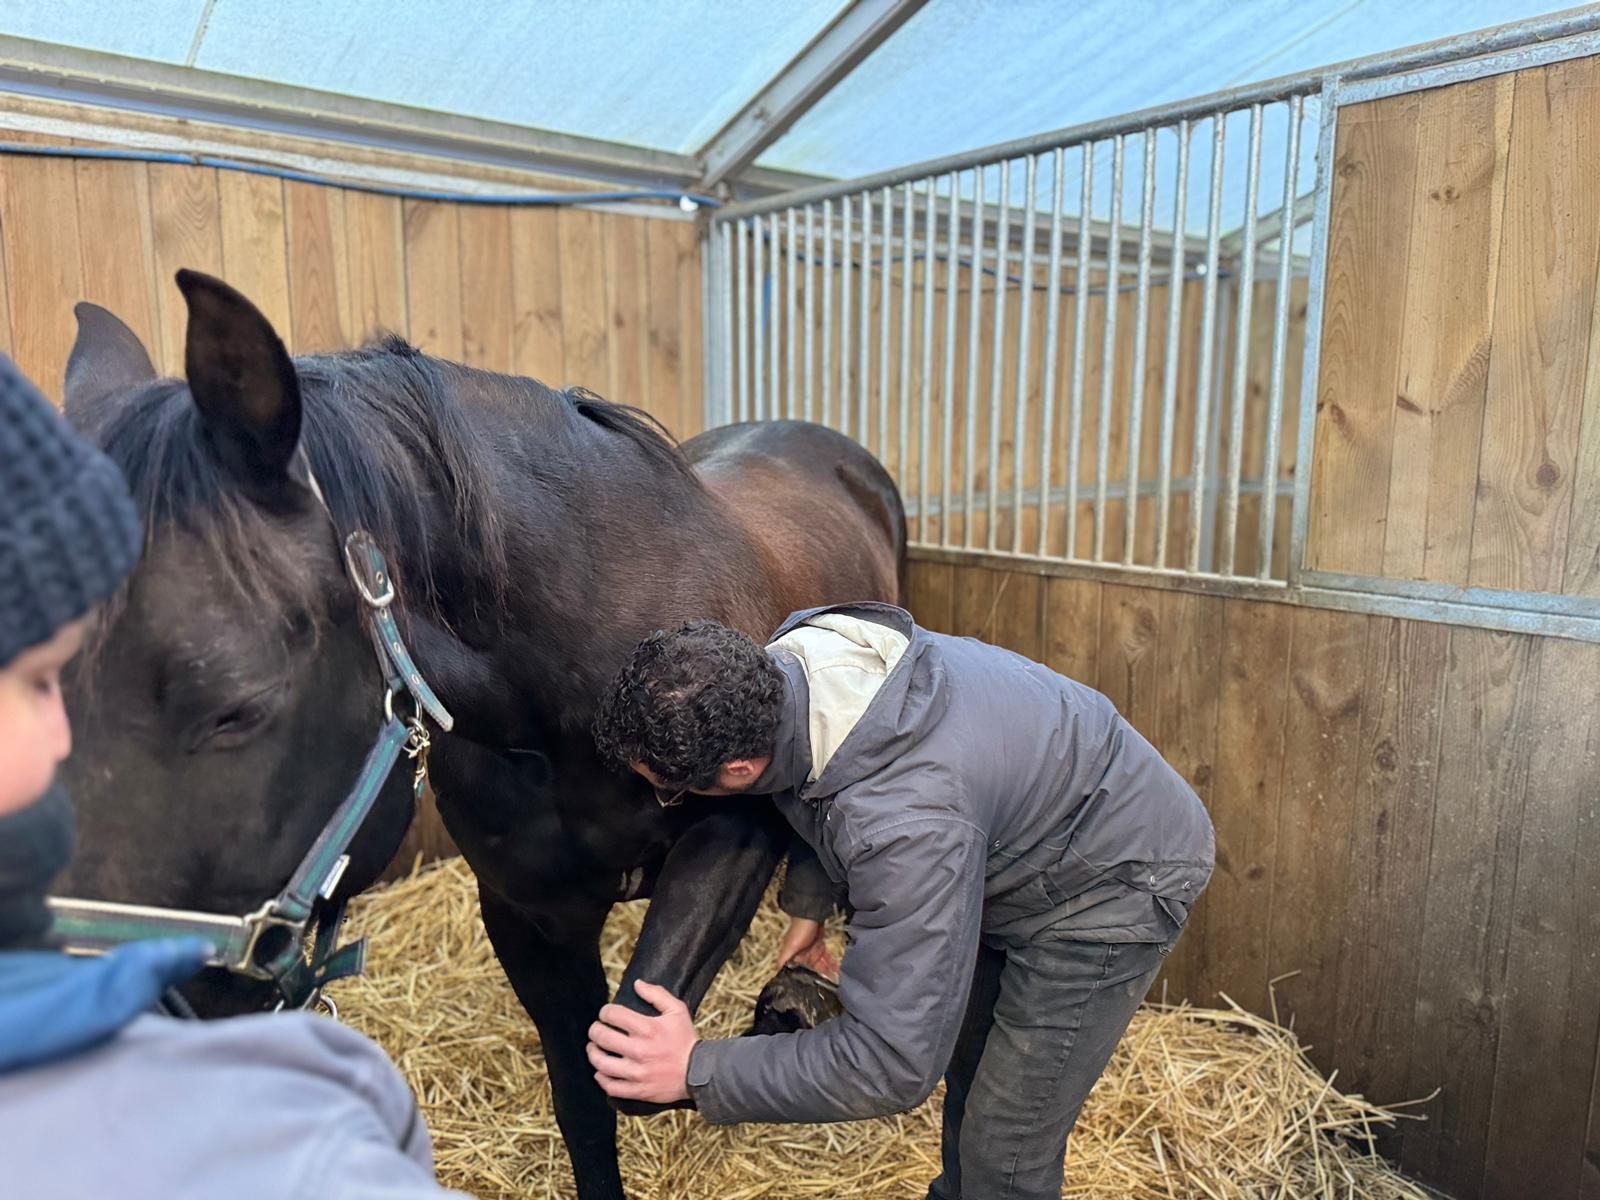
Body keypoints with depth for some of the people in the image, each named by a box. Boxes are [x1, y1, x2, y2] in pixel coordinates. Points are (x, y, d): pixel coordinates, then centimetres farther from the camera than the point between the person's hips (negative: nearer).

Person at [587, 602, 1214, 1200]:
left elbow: (891, 1064, -38)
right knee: (968, 1068, 26)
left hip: (1113, 876, -8)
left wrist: (697, 1071, -32)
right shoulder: (786, 654, -21)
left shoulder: (904, 823, -46)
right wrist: (808, 903, 3)